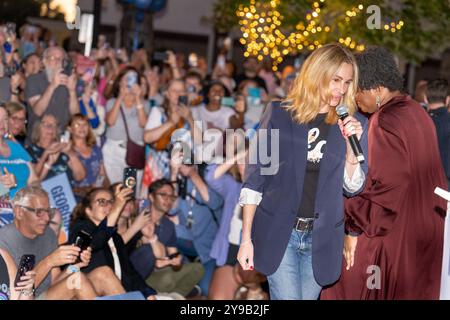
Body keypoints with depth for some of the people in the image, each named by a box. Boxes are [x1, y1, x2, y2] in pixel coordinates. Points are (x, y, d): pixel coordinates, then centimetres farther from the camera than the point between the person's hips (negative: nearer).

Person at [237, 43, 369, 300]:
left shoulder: (355, 124, 5)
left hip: (323, 238, 2)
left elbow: (354, 188, 5)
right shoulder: (279, 115, 0)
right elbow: (255, 177, 0)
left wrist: (351, 145, -12)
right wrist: (246, 238, -4)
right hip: (278, 232, -2)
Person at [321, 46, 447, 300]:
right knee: (411, 292, 15)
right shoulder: (418, 112, 10)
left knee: (353, 289, 1)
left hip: (392, 236, -9)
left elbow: (383, 187, -22)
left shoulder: (385, 121, -18)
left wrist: (355, 230, -14)